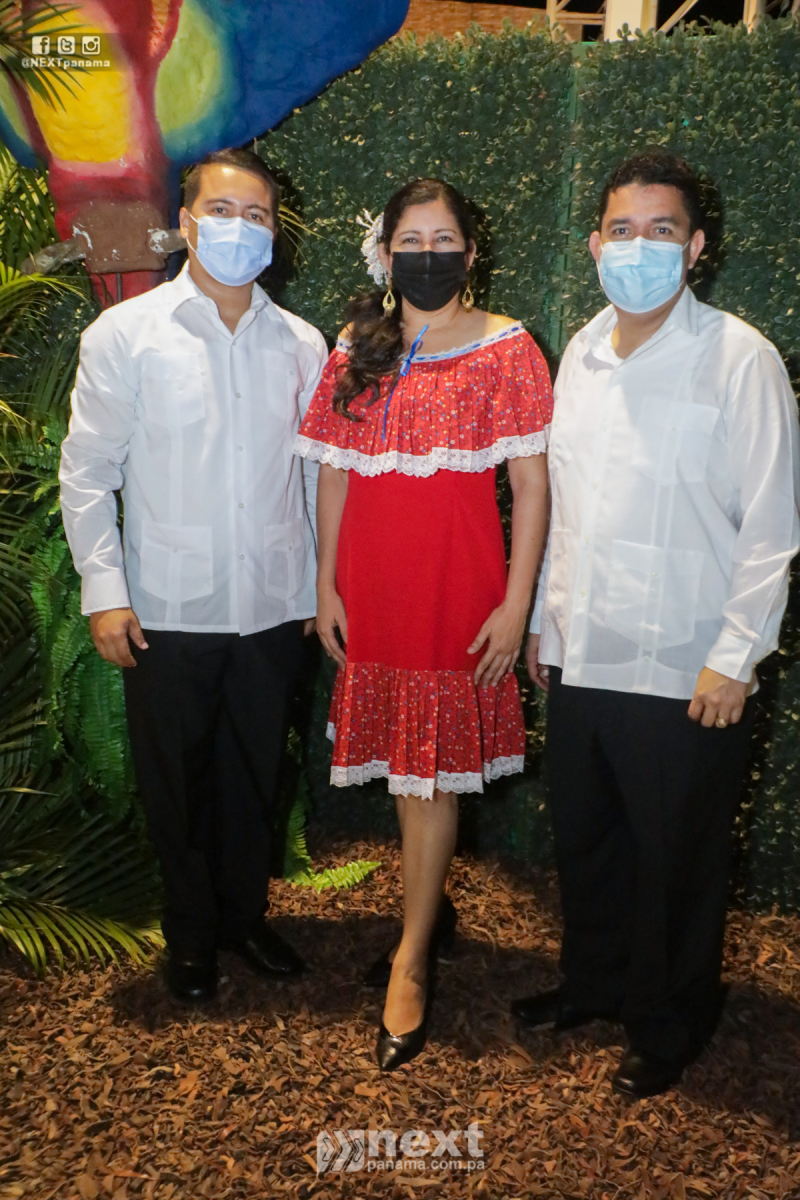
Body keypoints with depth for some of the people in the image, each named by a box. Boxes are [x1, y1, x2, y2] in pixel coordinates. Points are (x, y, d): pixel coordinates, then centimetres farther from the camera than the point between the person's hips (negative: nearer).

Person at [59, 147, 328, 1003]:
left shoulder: (302, 345, 4)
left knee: (254, 776, 15)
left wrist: (321, 585, 7)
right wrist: (104, 592, -8)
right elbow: (86, 473, -2)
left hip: (271, 606, 2)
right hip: (169, 610, -2)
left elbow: (315, 474, 9)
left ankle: (244, 915, 38)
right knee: (175, 783, 12)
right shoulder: (124, 334, -3)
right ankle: (190, 934, 34)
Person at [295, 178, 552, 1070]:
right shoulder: (355, 352, 9)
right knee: (403, 766, 13)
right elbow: (335, 476, 10)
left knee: (432, 770, 1)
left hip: (457, 588, -4)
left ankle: (410, 962, 14)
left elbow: (531, 484, -5)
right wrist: (326, 586, 5)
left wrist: (515, 603, -10)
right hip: (371, 590, 4)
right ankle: (426, 908, 34)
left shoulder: (506, 349, -3)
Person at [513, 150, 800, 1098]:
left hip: (682, 672, -5)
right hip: (579, 657, 6)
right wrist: (542, 618, 13)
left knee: (675, 863, 11)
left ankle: (666, 1028, 34)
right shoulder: (580, 353, 8)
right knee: (583, 839, 20)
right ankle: (592, 983, 44)